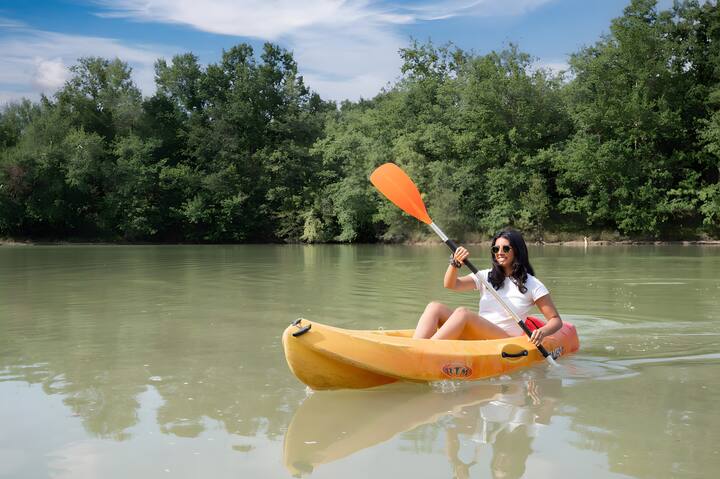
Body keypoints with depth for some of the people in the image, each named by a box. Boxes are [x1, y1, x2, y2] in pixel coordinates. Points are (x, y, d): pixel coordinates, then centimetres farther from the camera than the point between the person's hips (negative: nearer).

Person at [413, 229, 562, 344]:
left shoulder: (531, 284, 5)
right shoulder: (486, 276, 16)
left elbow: (556, 320, 4)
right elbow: (450, 285, 5)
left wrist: (542, 332, -18)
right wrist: (455, 263, -14)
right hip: (476, 337, 5)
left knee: (463, 312, -31)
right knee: (435, 307, -19)